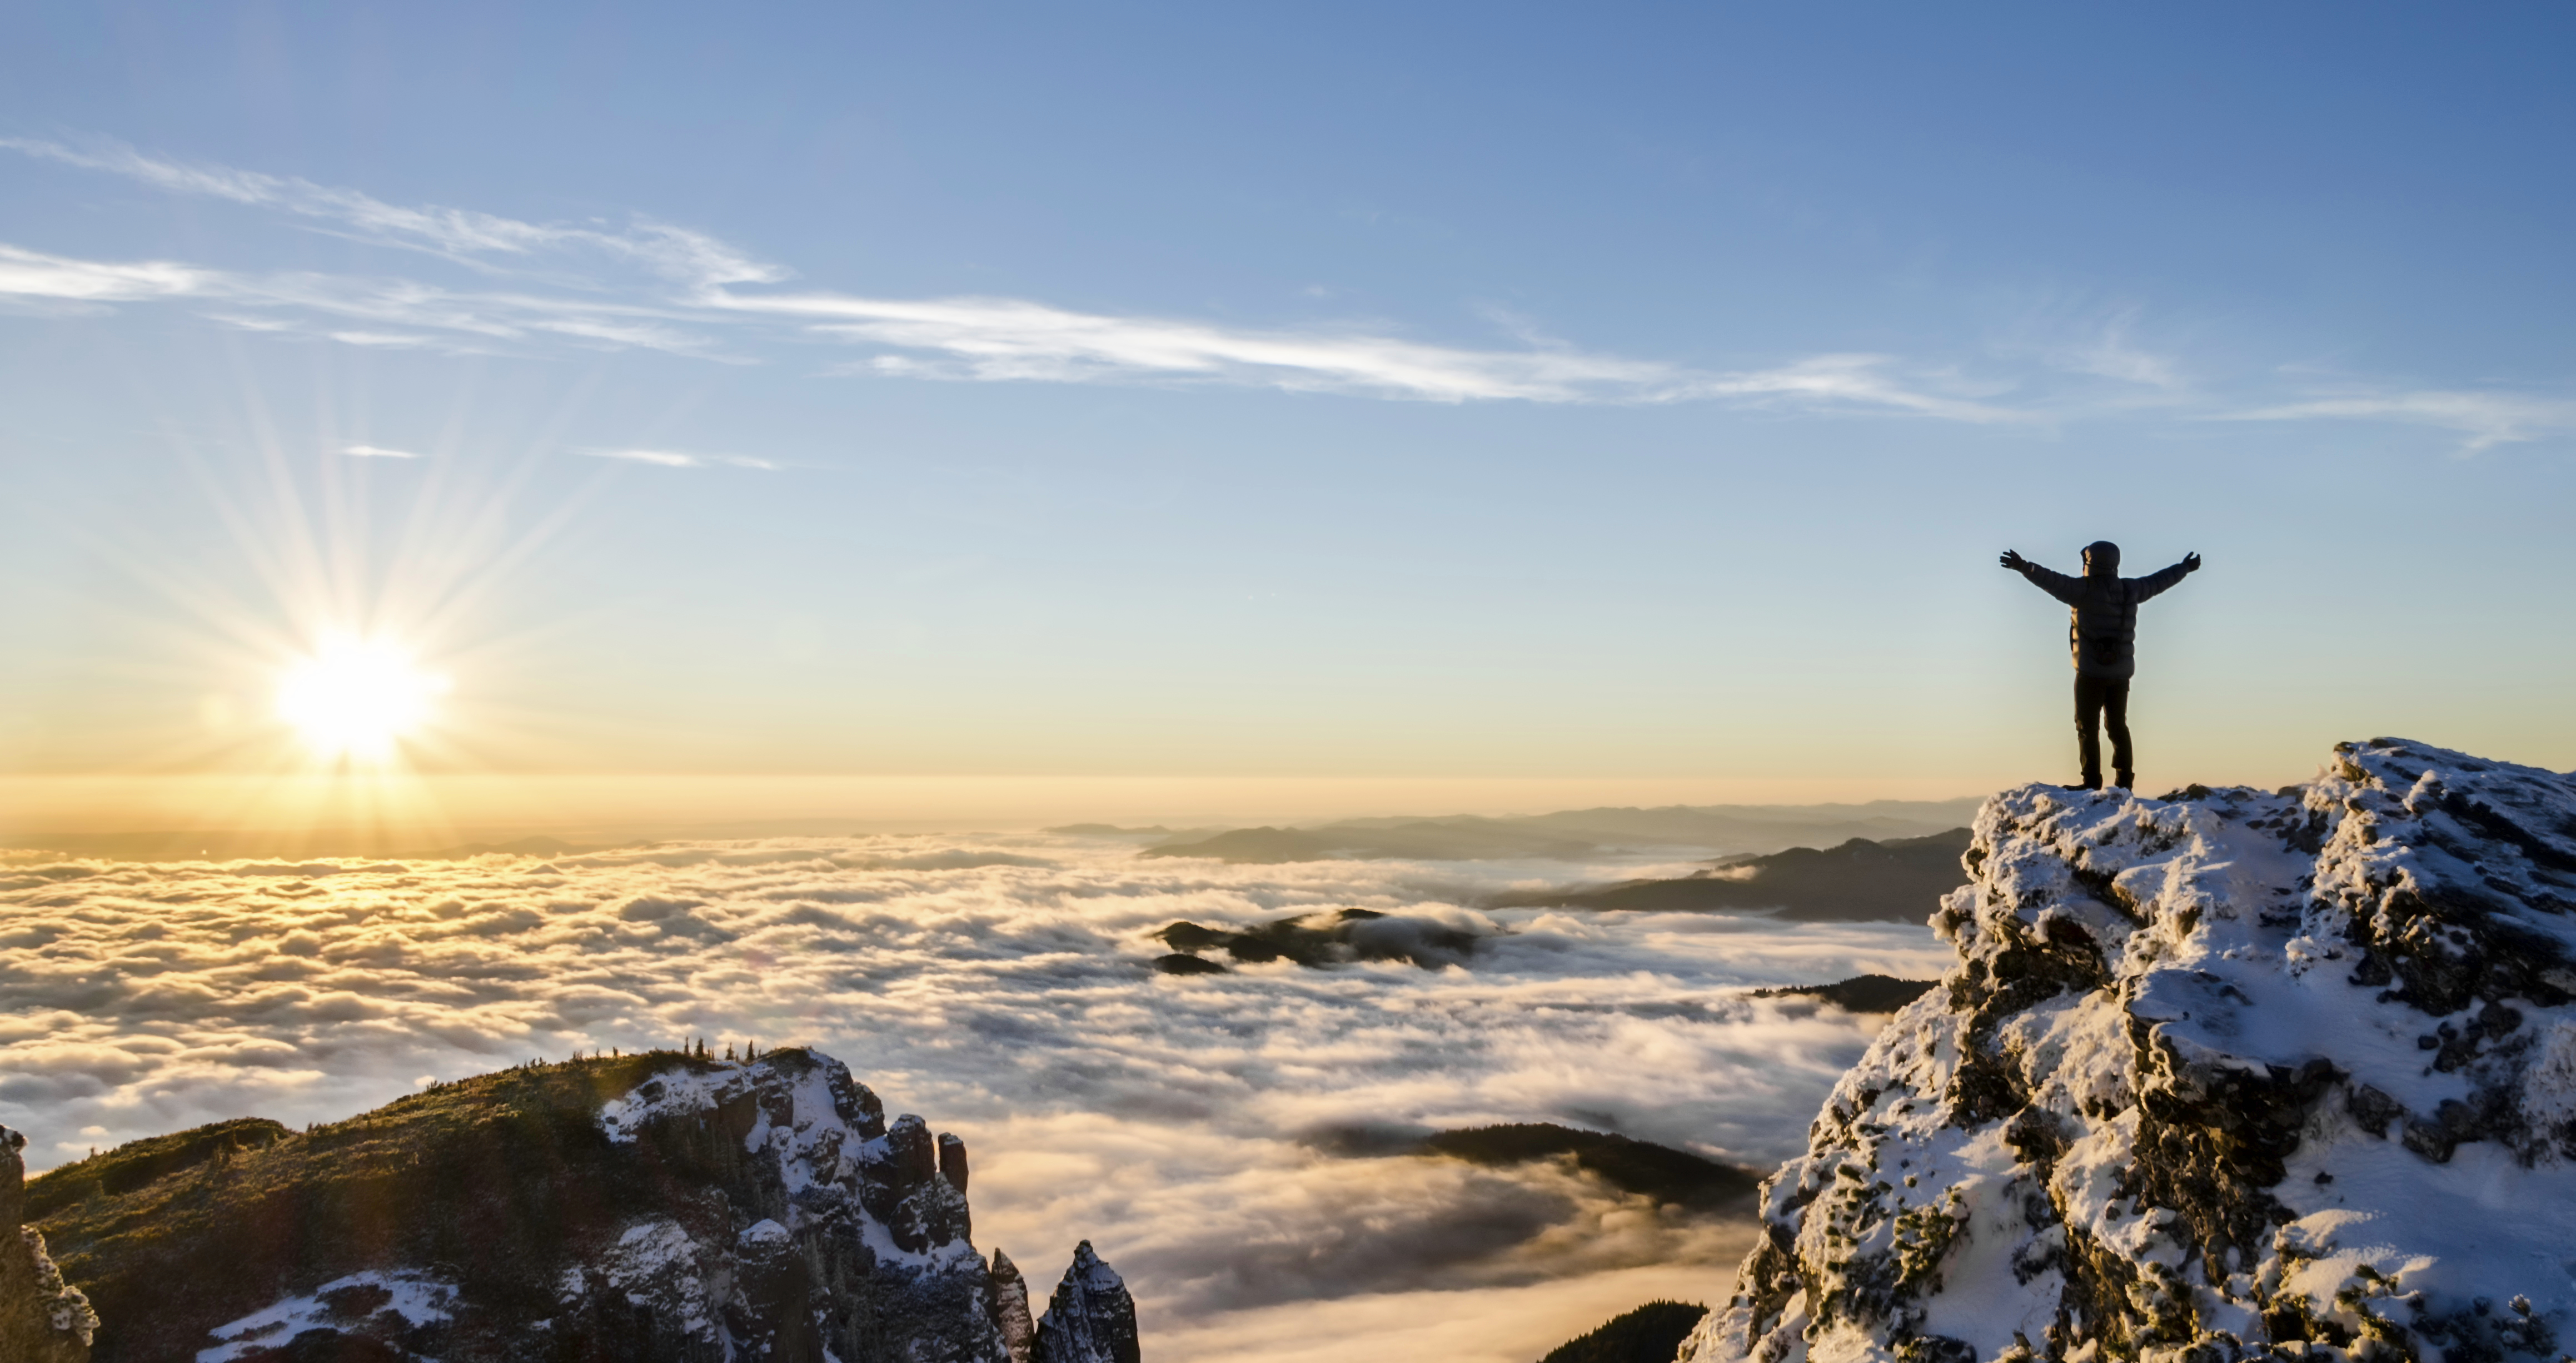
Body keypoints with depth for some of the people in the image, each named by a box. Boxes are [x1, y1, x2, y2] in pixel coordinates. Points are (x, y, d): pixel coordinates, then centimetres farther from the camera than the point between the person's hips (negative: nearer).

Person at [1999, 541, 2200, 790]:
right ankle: (2124, 780, 18)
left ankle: (2092, 782, -5)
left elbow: (2055, 582, -28)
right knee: (2118, 725, 16)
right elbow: (2158, 582, 22)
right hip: (2122, 670, 6)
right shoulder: (2130, 589, 6)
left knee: (2087, 726, -1)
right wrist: (2185, 568, 39)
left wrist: (2025, 567, -37)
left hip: (2091, 670, -6)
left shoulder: (2085, 589, -14)